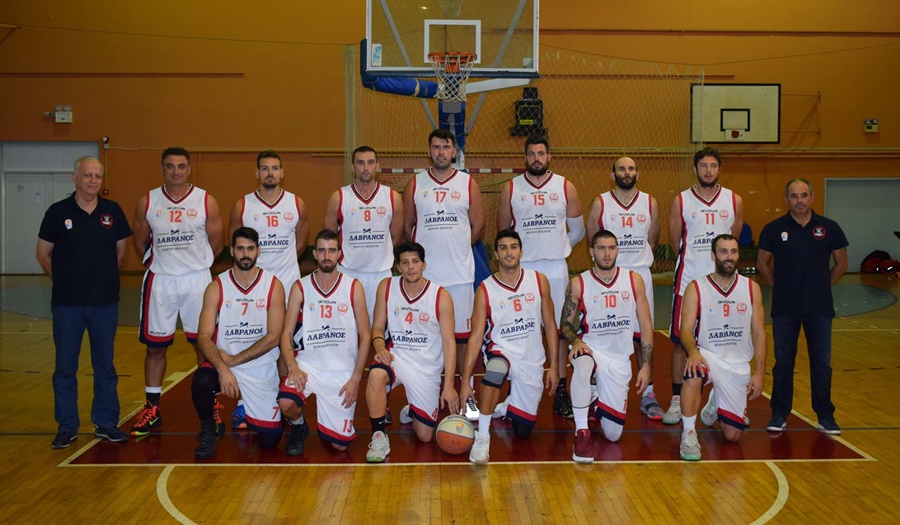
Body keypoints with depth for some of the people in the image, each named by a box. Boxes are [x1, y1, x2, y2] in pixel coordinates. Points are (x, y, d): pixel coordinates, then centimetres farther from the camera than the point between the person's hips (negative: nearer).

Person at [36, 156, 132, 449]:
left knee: (105, 366, 9)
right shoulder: (58, 212, -3)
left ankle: (106, 423, 20)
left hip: (105, 303, 1)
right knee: (65, 367, 6)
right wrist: (65, 281, 7)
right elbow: (43, 254, 5)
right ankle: (66, 427, 17)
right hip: (67, 304, -1)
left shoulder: (113, 211, 2)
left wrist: (105, 278, 11)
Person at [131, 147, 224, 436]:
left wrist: (195, 265, 8)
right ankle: (152, 409, 19)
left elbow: (215, 244, 3)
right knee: (155, 345, 7)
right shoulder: (147, 202, 1)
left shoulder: (206, 201, -3)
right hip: (159, 281, 2)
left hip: (197, 279, -1)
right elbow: (140, 243, 11)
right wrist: (160, 264, 12)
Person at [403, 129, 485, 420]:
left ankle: (467, 394, 14)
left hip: (460, 274, 0)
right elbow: (407, 226, 10)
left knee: (462, 335, 4)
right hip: (424, 273, 1)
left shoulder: (467, 183, 3)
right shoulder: (415, 184, 5)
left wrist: (456, 250, 8)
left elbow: (478, 225, 8)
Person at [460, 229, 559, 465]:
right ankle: (482, 436, -26)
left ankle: (507, 407, 41)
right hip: (501, 351, -2)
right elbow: (476, 336, -11)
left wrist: (554, 366, -1)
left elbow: (550, 325, 3)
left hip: (532, 361, 3)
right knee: (496, 370, -41)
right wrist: (465, 380, -16)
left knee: (523, 430, 6)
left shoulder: (539, 281, -3)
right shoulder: (485, 290, -10)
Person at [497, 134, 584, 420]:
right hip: (521, 268, 0)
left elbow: (577, 229, 13)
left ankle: (561, 389, 10)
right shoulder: (510, 189, 3)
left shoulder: (566, 187, 4)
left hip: (556, 268, 1)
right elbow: (503, 231, 12)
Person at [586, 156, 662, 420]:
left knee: (643, 337, 3)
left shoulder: (650, 203, 5)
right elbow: (592, 240, 4)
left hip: (640, 276, 1)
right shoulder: (600, 203, -2)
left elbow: (652, 240, 14)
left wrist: (635, 260, 13)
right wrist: (610, 260, 7)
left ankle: (648, 395, 11)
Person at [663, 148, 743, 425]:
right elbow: (675, 242, 8)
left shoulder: (734, 201, 4)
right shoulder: (681, 201, 0)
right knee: (680, 341, 1)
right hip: (688, 280, -1)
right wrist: (694, 260, 11)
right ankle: (677, 401, 10)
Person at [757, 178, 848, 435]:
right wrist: (779, 287, 5)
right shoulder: (774, 229, -1)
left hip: (820, 307, 1)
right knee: (783, 362, 7)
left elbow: (841, 264, 11)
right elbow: (762, 263, 9)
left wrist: (822, 286, 7)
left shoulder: (829, 228, 1)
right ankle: (779, 414, 17)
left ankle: (825, 416, 17)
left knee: (821, 362, 6)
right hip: (785, 308, 0)